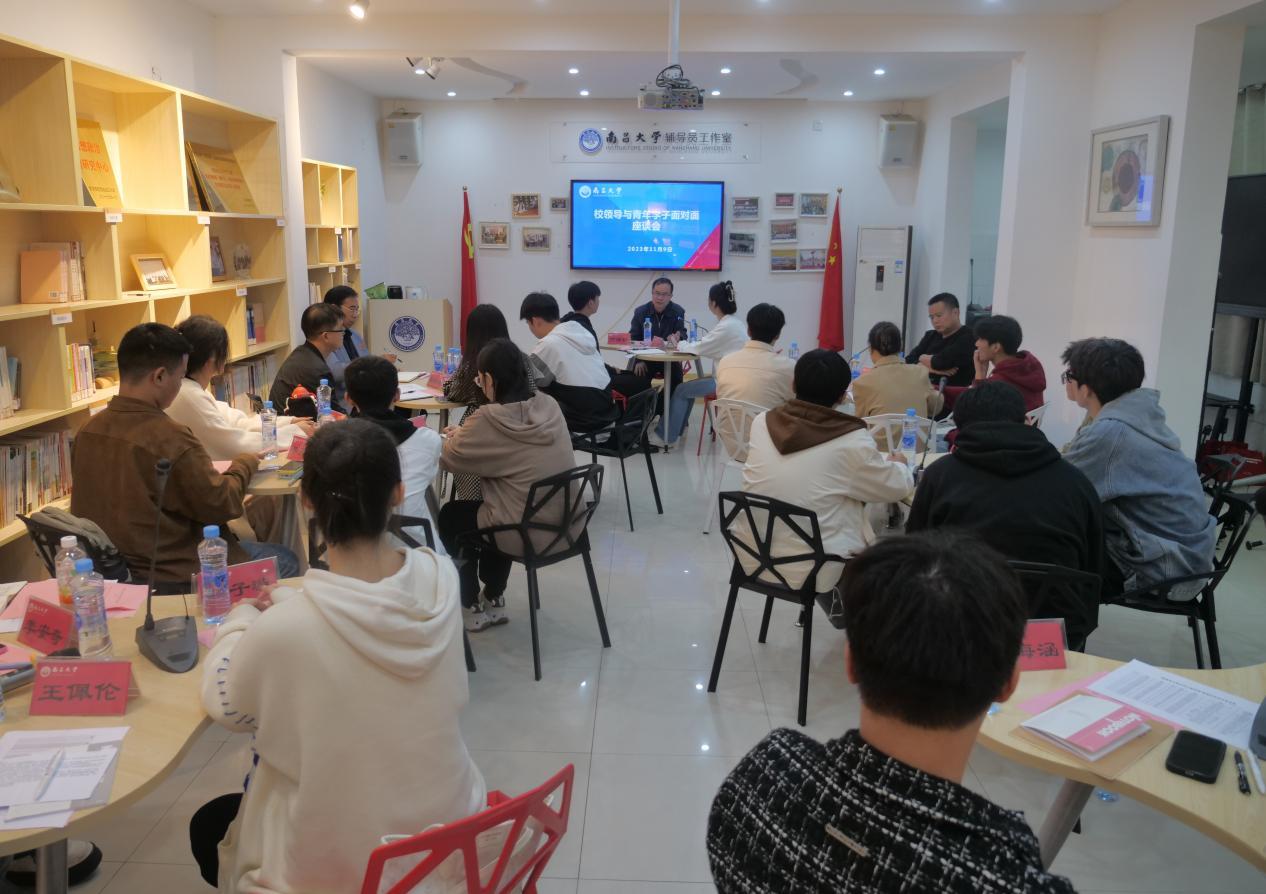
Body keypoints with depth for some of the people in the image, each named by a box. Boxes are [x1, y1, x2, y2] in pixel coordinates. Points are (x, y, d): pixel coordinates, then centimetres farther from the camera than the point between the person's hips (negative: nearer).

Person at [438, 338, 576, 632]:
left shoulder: (489, 420, -19)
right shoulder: (549, 405, 0)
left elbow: (447, 459, -3)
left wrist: (457, 438, 17)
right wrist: (467, 435, 17)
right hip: (565, 524, 6)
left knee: (450, 515, 21)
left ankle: (472, 608, 29)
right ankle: (493, 600, 39)